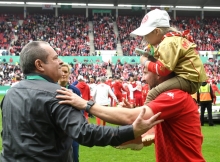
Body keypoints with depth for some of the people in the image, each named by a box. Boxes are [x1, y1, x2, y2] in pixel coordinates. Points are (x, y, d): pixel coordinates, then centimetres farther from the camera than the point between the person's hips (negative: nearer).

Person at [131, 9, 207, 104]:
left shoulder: (168, 43, -16)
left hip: (188, 79, -11)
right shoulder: (170, 39, 16)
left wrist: (145, 62, -5)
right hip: (188, 77, 11)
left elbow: (163, 69, -21)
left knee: (152, 94, -22)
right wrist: (151, 54, 6)